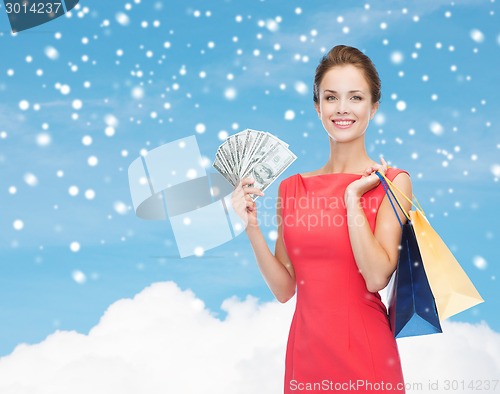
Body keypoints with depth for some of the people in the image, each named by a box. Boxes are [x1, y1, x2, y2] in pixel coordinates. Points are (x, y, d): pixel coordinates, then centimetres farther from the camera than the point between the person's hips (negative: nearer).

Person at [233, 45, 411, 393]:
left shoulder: (391, 181, -5)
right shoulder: (293, 188, 5)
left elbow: (377, 277, -17)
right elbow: (285, 288, 4)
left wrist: (352, 196, -14)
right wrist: (252, 228, -7)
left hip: (364, 350, -3)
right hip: (306, 350, 3)